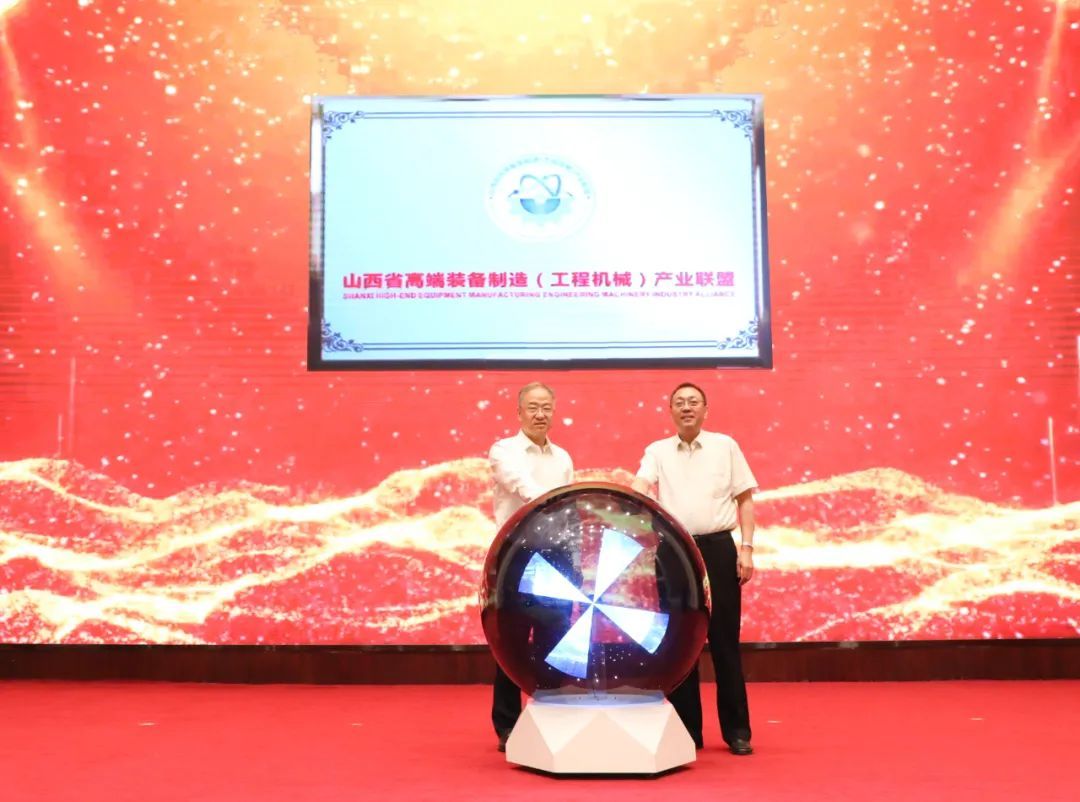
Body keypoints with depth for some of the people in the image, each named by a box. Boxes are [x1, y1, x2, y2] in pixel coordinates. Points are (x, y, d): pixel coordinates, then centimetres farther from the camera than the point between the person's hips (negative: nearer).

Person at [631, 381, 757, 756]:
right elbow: (639, 488, -9)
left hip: (718, 549, -1)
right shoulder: (657, 451, 7)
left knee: (724, 640, 3)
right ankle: (687, 730, 16)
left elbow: (745, 499, 6)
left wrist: (746, 548, -3)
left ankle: (737, 731, 14)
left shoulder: (725, 446, 7)